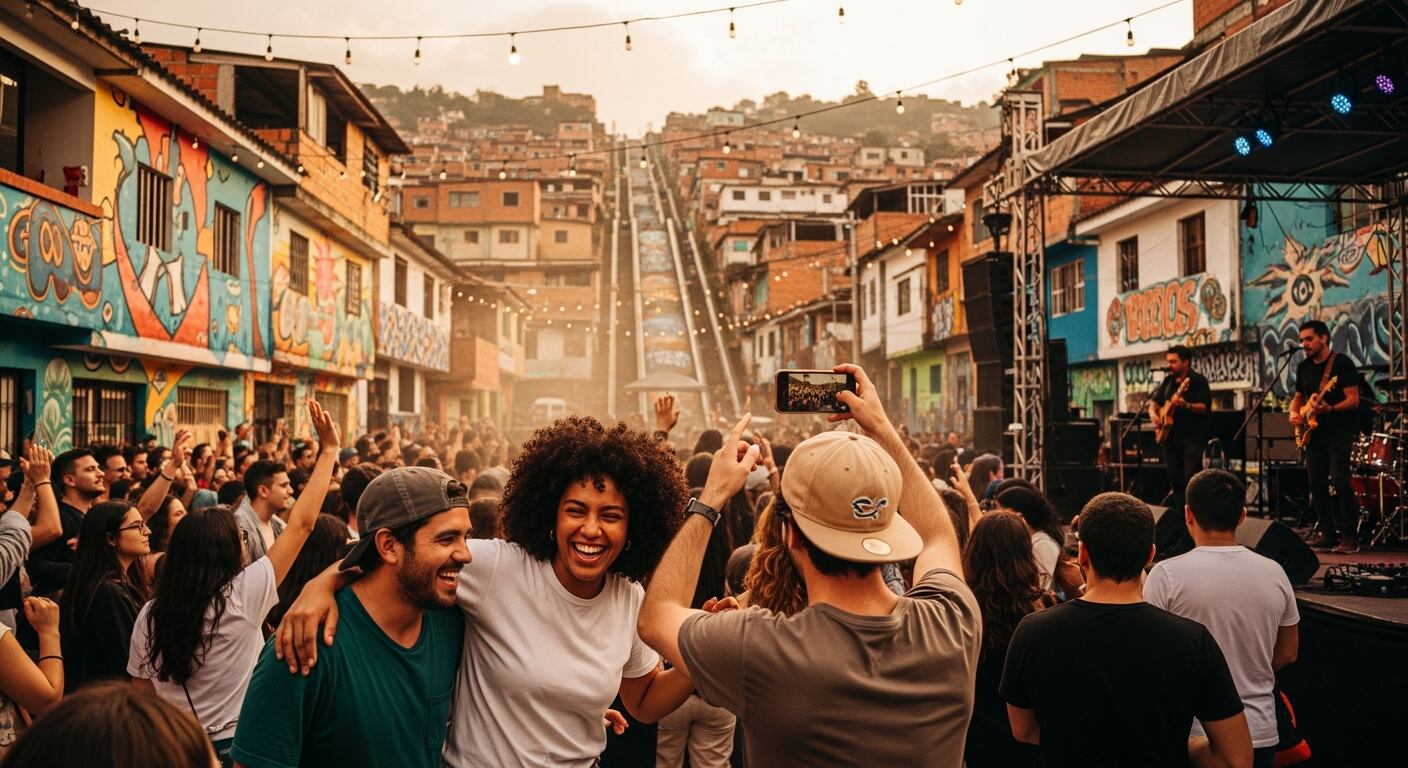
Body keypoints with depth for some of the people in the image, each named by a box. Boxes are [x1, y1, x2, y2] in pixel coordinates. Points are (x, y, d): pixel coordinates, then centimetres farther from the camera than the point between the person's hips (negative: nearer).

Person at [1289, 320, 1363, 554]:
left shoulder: (1342, 363, -9)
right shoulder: (1304, 367, 11)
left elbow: (1353, 400, -14)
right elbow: (1298, 396, 22)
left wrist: (1330, 409, -30)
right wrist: (1294, 413, 1)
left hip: (1339, 431, -7)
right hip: (1314, 432, 7)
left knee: (1339, 480, -15)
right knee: (1317, 484, 5)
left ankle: (1350, 537, -12)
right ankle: (1329, 534, 13)